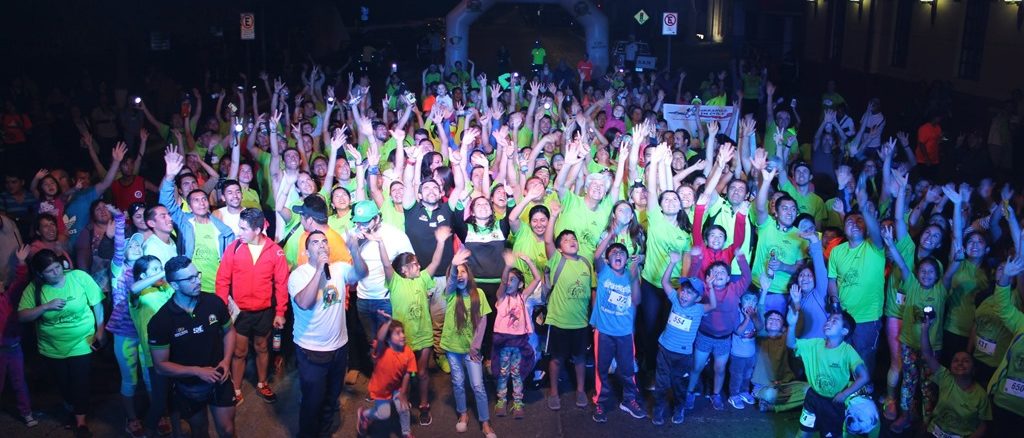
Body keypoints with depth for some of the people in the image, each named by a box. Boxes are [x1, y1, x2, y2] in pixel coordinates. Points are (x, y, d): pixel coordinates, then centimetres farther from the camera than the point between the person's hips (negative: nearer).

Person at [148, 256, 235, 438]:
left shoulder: (214, 302, -14)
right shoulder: (161, 320, -20)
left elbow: (229, 330, 4)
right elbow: (161, 365, -14)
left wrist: (226, 360, -11)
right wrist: (197, 371, -23)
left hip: (219, 378, 1)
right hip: (189, 387, -1)